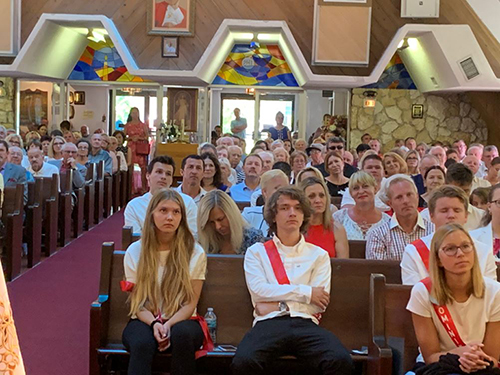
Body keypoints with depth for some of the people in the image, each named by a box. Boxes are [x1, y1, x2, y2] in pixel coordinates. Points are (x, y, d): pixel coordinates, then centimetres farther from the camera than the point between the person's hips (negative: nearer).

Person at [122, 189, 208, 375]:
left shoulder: (195, 253, 2)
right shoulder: (135, 252, 5)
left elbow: (190, 303, -1)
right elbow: (137, 302, 3)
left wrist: (169, 325, -20)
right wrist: (154, 323, -18)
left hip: (180, 320, 0)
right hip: (145, 320, 0)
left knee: (182, 334, -37)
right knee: (142, 343, -35)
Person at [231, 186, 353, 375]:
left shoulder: (319, 255, 19)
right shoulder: (256, 252, 18)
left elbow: (320, 303, 7)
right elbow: (258, 290, 1)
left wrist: (277, 305, -2)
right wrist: (306, 292, 0)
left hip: (305, 323, 1)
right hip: (268, 324, -1)